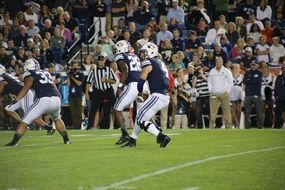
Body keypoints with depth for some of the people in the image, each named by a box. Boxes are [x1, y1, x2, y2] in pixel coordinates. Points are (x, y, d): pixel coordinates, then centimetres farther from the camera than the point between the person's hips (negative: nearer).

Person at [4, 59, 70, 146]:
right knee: (57, 119, 34)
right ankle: (66, 139, 34)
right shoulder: (46, 73, 28)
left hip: (43, 100, -5)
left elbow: (26, 87, -7)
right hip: (56, 99, 5)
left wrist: (15, 100, -14)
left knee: (25, 121, 1)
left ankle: (14, 141, -9)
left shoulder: (29, 74, 9)